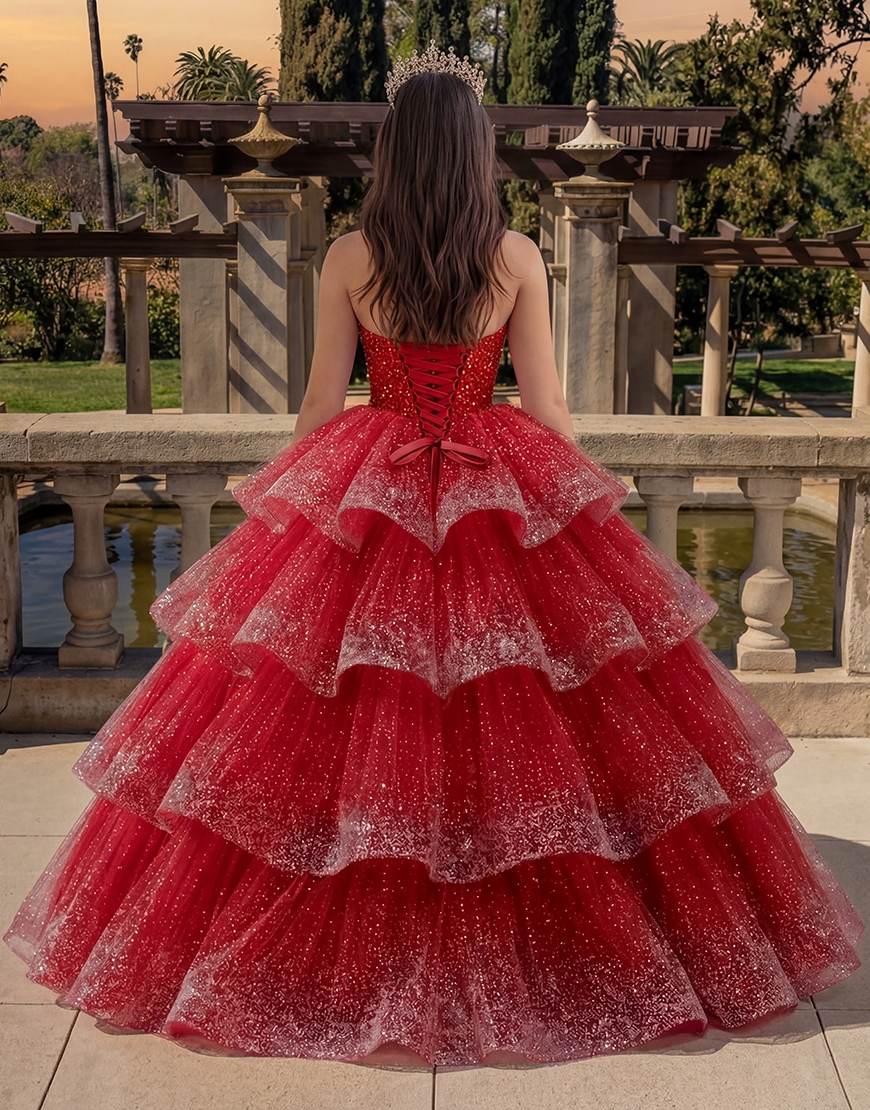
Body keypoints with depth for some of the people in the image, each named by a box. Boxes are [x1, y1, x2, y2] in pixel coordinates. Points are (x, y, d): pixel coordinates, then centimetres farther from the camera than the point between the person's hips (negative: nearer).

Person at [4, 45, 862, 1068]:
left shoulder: (349, 256, -5)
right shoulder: (518, 258, -5)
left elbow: (321, 402, -1)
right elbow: (547, 404, -2)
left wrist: (294, 496, 14)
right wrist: (577, 496, 12)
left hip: (364, 503, 0)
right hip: (502, 504, 0)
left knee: (350, 733, 9)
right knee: (525, 739, 9)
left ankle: (355, 959, 21)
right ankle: (549, 954, 21)